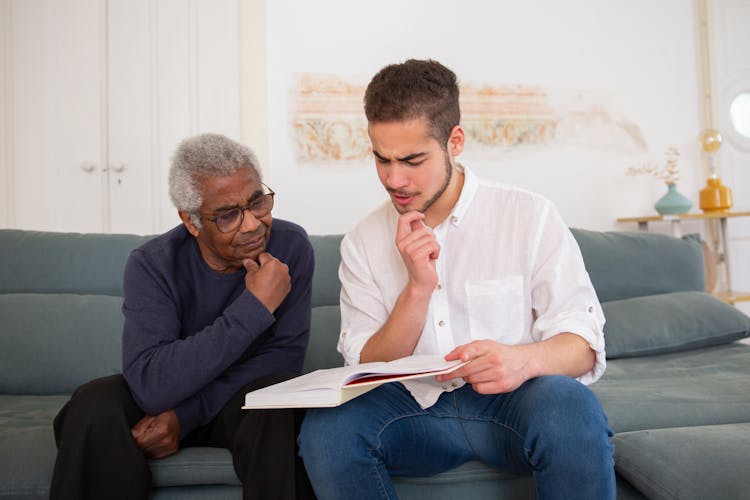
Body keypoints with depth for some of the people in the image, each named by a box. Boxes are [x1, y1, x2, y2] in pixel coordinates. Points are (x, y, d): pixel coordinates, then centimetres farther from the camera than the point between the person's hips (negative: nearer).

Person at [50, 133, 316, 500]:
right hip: (165, 397, 0)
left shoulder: (291, 246, -15)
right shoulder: (151, 265, -19)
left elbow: (284, 354, -15)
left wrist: (185, 414, -25)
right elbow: (151, 385, -32)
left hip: (243, 400, 1)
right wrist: (255, 306, -36)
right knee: (95, 406, -30)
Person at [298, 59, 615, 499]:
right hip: (416, 406, 2)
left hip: (509, 399, -1)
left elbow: (582, 343, -6)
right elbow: (367, 368, 0)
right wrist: (418, 287, -16)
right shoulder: (362, 243, 4)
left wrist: (524, 359, -30)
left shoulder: (530, 216, -4)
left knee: (569, 405, -35)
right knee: (325, 426, -27)